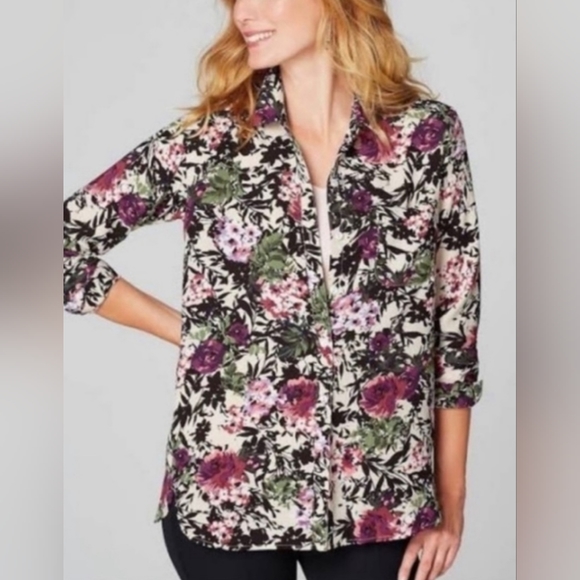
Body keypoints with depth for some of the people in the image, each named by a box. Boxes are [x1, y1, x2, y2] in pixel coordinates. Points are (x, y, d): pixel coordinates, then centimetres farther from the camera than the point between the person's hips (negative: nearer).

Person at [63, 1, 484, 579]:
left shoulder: (429, 132, -2)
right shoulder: (206, 140, -2)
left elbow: (457, 320, 2)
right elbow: (62, 241, 4)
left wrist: (450, 500, 2)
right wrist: (187, 329, 0)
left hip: (379, 497, 0)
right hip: (225, 492, 0)